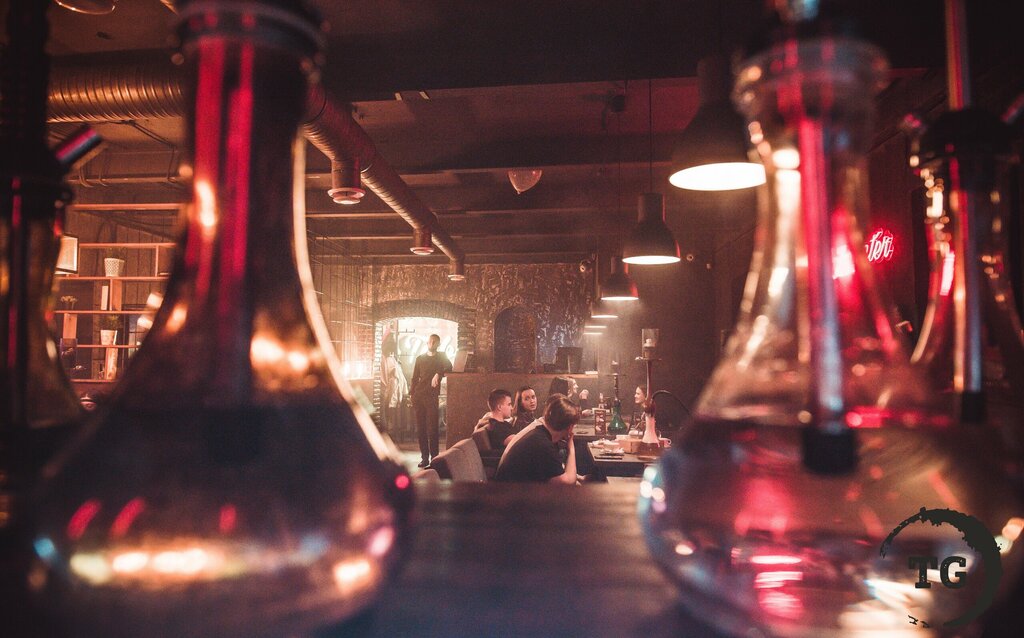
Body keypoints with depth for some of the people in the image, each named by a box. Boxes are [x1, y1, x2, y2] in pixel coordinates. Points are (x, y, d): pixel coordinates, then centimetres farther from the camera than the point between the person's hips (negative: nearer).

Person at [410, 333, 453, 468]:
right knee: (420, 429, 3)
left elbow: (448, 367, -11)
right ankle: (424, 457, 9)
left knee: (432, 429, -8)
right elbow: (414, 378, 17)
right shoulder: (420, 358, 17)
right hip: (419, 396, 3)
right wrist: (412, 395, 7)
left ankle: (434, 458, -4)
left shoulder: (441, 357, 9)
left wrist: (438, 374, -29)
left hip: (432, 396, -3)